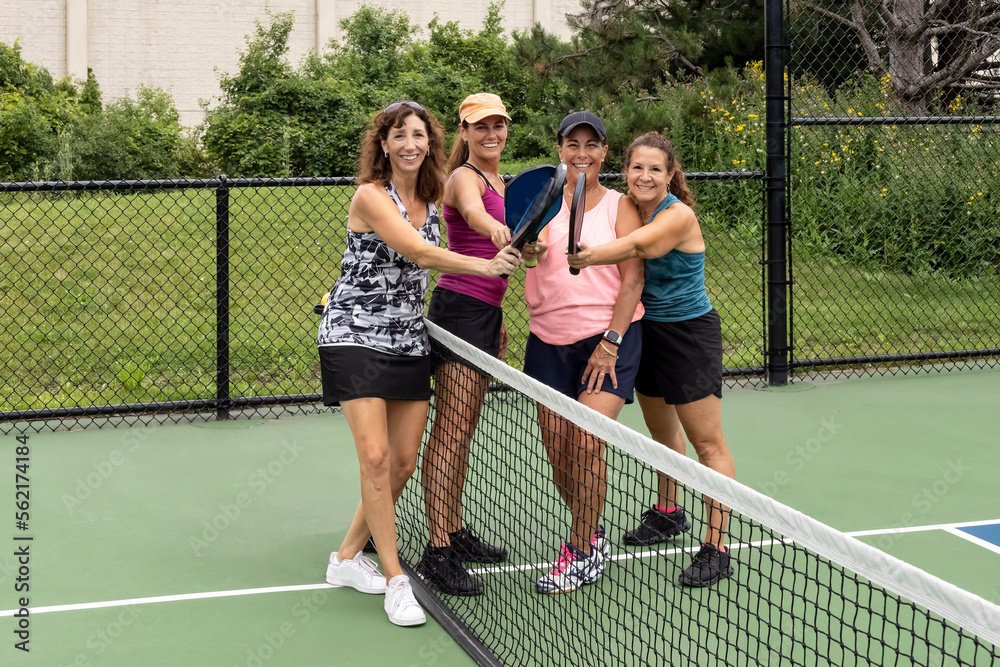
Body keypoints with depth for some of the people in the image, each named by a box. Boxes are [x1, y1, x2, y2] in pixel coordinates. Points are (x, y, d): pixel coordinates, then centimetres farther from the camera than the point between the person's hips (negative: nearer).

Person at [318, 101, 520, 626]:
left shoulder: (429, 201, 8)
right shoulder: (371, 196, -13)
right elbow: (418, 252, -23)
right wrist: (485, 266, -28)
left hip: (408, 342, 7)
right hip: (355, 337, -7)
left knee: (404, 462, 6)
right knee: (375, 455, -14)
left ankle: (347, 557, 23)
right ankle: (395, 579, -5)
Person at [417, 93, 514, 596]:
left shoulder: (497, 180, 18)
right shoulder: (465, 177, -11)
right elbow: (472, 212, -36)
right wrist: (497, 229, -59)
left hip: (484, 312, 9)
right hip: (458, 310, -9)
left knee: (464, 431, 13)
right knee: (449, 433, -9)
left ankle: (456, 534, 21)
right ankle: (437, 553, -8)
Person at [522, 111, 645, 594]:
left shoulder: (619, 206, 2)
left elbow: (633, 279, -3)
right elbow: (535, 251, -14)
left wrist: (610, 343, -12)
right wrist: (529, 247, -39)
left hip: (610, 338, -3)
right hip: (549, 340, 3)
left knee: (586, 444, -12)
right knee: (556, 449, 4)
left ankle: (581, 552, 5)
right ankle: (591, 534, 28)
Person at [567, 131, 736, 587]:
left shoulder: (679, 215, -21)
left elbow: (636, 246, -38)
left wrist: (589, 256, -55)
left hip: (689, 333, -7)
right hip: (647, 330, 7)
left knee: (707, 442, -6)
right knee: (662, 431, 20)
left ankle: (716, 548, -5)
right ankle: (668, 512, 40)